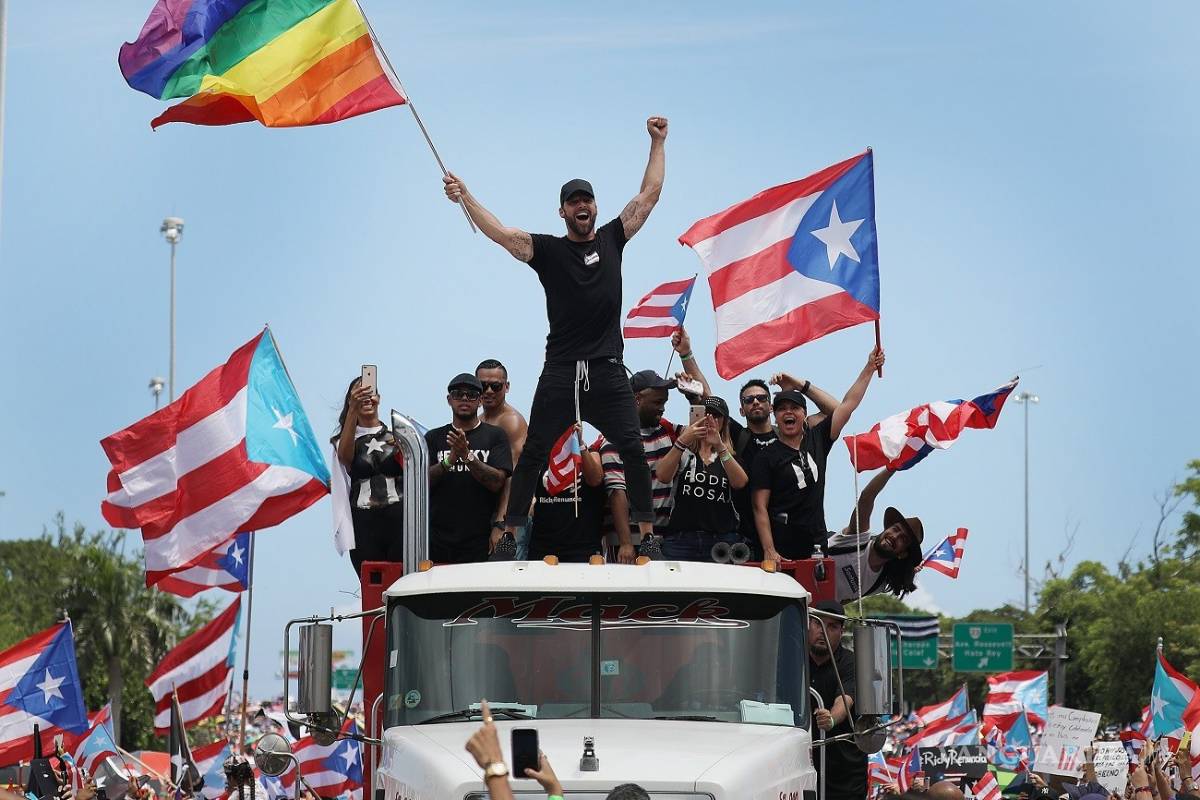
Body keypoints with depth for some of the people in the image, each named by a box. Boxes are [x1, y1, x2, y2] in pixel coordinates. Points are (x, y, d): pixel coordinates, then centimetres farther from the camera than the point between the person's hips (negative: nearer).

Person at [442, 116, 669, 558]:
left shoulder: (612, 238, 11)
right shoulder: (547, 249, 4)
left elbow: (649, 194, 13)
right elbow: (500, 234, -7)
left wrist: (658, 143, 13)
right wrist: (464, 197, -16)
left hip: (607, 370, 1)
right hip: (561, 370, -1)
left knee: (632, 447, -4)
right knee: (534, 452, 0)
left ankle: (647, 532, 0)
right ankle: (511, 532, 3)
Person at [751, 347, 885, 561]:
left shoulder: (816, 440, 11)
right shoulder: (766, 457, -1)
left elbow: (848, 404, 13)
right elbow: (760, 508, -6)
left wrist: (870, 368, 11)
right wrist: (769, 551, -16)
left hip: (817, 544, 4)